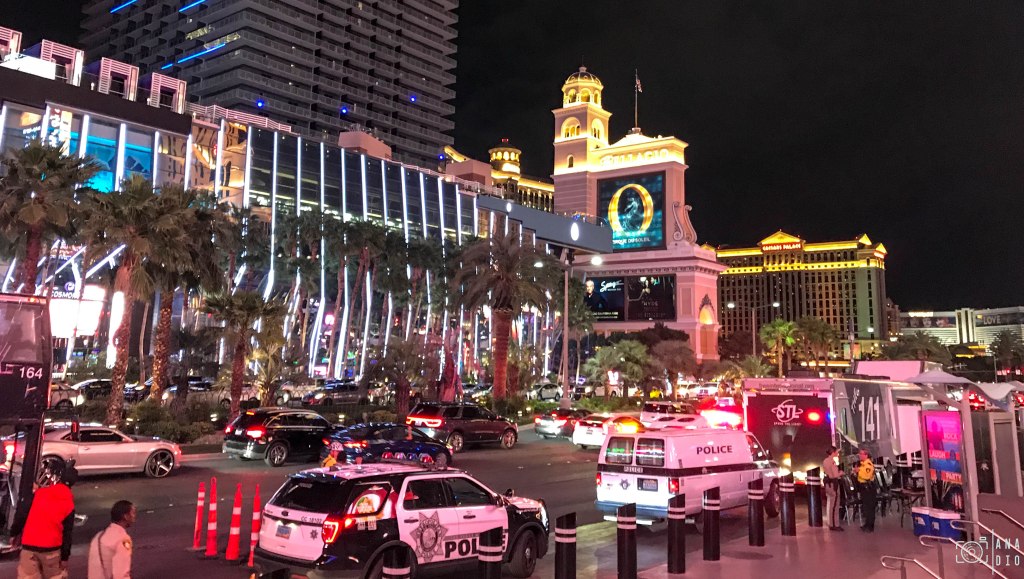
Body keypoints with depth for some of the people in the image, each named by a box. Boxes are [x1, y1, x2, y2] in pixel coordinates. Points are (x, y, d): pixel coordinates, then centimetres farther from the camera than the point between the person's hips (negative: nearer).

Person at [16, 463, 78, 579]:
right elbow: (67, 534, -3)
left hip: (29, 545, 2)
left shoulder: (40, 492, 1)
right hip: (51, 548, -1)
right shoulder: (69, 505, -4)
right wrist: (65, 557, 3)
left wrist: (15, 533, 18)